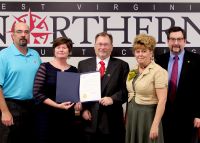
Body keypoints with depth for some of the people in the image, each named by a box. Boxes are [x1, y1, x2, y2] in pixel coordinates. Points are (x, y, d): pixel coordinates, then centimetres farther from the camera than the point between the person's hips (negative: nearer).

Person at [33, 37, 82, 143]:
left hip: (68, 115, 4)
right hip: (47, 115, -4)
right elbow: (37, 93, -10)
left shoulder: (74, 70, 8)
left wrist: (78, 102, -2)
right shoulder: (44, 67, -4)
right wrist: (57, 105, -17)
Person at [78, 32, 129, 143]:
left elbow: (126, 90, -1)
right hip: (90, 120, 1)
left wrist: (112, 99, -17)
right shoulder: (83, 64, 9)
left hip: (112, 121, -1)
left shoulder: (121, 65, 5)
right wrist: (83, 109, -3)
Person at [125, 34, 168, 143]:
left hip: (148, 115, -6)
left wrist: (155, 125, -21)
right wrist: (127, 115, 13)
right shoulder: (133, 70, 7)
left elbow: (162, 100, -18)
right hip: (132, 115, 7)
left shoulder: (158, 71, -14)